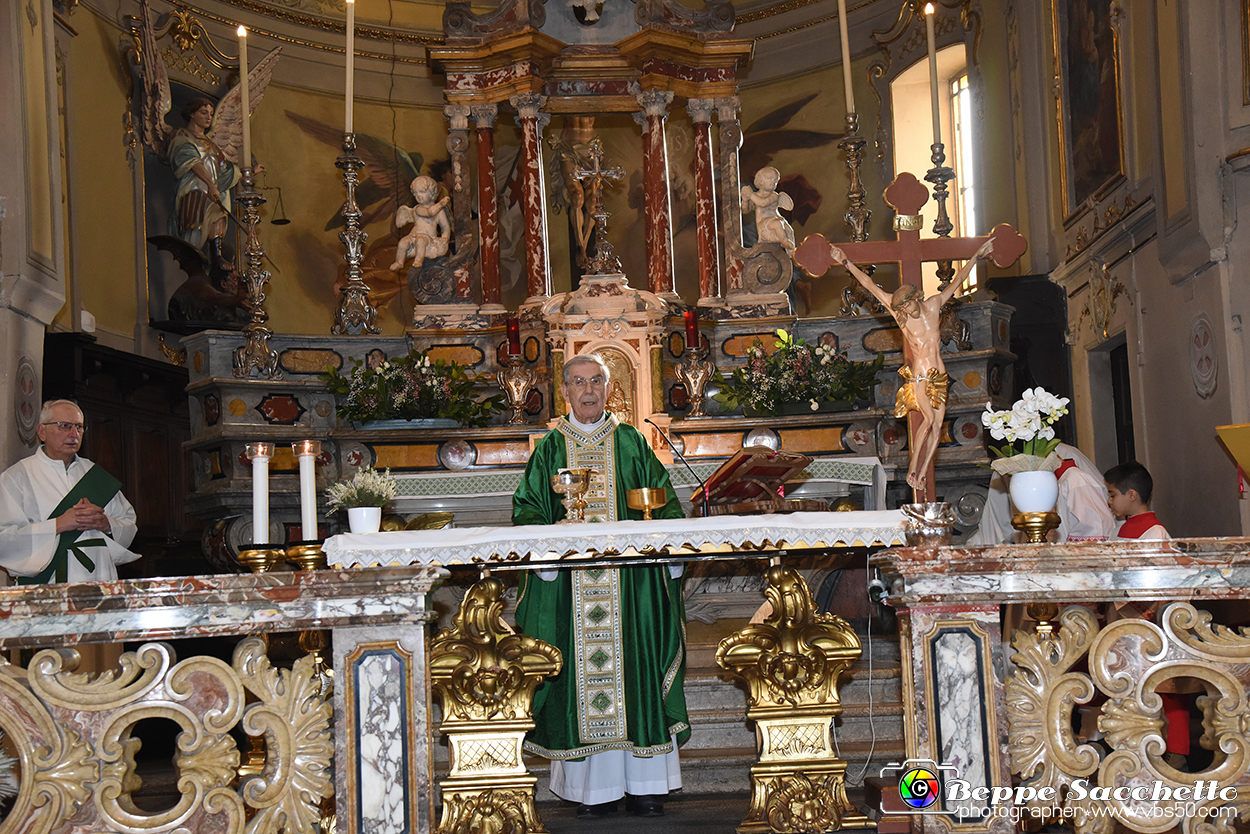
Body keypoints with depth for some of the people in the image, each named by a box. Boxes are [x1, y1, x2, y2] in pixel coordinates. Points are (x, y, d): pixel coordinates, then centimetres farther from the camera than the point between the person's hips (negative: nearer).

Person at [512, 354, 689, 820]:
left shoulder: (632, 442, 11)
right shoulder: (551, 449, 11)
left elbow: (664, 503, 10)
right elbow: (528, 510, 7)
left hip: (631, 580, 0)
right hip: (570, 582, 0)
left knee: (634, 668, -2)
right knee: (581, 673, -1)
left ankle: (644, 786, 6)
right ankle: (594, 788, 7)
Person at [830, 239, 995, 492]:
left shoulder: (934, 304, 6)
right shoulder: (900, 314, -2)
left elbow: (958, 280, 16)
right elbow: (870, 285, -3)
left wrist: (978, 255, 21)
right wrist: (846, 263, -3)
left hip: (939, 375, 4)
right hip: (919, 374, -4)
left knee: (937, 425, -3)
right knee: (928, 419, -21)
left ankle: (922, 474, 1)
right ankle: (912, 469, -14)